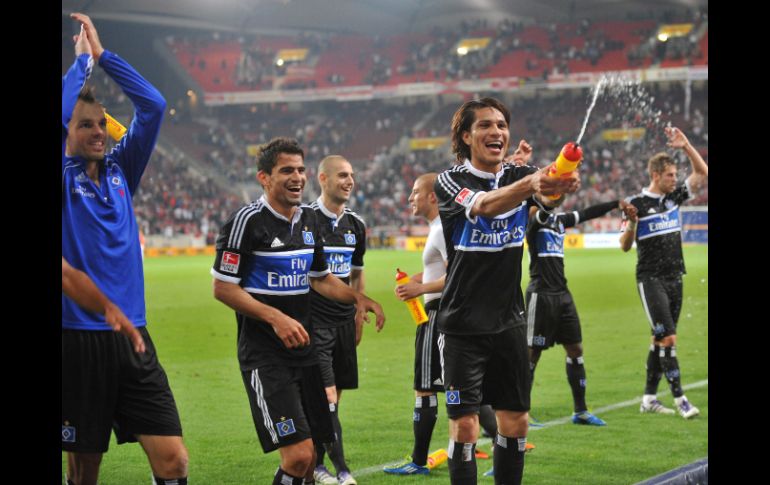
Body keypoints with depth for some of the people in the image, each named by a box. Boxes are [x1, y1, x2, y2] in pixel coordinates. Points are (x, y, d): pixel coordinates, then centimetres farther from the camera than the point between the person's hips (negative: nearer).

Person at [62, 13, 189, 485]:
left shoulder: (119, 172, 11)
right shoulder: (62, 178, -1)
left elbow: (153, 106, 6)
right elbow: (58, 112, -17)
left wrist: (103, 54, 6)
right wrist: (82, 58, -2)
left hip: (132, 338, 4)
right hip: (78, 338, -4)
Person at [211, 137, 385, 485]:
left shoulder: (309, 219, 11)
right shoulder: (248, 221, -11)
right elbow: (222, 287, -12)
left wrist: (357, 298, 7)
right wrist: (275, 318, -20)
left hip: (304, 350, 7)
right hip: (263, 355, -7)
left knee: (311, 457, 8)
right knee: (298, 454, -17)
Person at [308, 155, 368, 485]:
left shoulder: (355, 225, 10)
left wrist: (358, 317, 19)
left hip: (343, 322, 6)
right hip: (313, 320, -6)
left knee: (333, 397, 8)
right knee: (326, 396, -12)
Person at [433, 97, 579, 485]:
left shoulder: (520, 176, 3)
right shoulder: (450, 182, -9)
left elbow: (545, 195, -20)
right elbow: (483, 205, -31)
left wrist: (560, 186, -46)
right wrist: (530, 184, -50)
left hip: (510, 322, 4)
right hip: (462, 326, -4)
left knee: (515, 422, 9)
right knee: (465, 425, -9)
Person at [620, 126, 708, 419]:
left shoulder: (674, 197, 8)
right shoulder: (637, 203, -8)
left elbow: (702, 173, 10)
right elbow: (625, 246, -7)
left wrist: (686, 146, -3)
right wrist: (631, 224, -26)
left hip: (674, 278, 6)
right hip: (651, 279, -6)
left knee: (660, 340, 8)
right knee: (668, 338, -12)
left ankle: (649, 398, 13)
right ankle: (679, 398, -10)